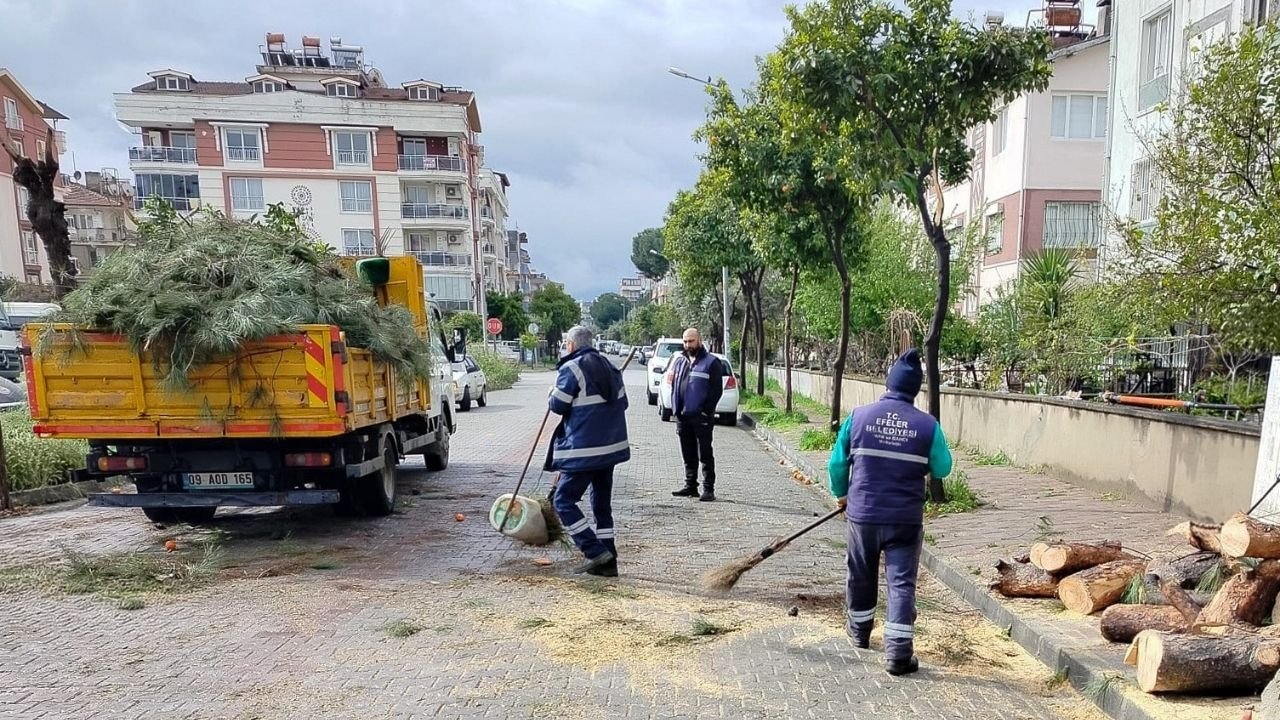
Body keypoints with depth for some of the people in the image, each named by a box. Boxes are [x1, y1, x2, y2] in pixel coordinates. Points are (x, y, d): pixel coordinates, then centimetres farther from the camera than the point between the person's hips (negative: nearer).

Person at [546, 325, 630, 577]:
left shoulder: (571, 369, -11)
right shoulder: (610, 367, 12)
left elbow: (558, 406, -10)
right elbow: (622, 403, 15)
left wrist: (553, 395, 10)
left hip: (583, 450, -8)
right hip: (612, 446, 8)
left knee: (563, 501, 1)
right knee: (602, 504, 15)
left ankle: (596, 553, -5)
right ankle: (608, 561, 17)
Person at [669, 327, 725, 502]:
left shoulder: (711, 362, -4)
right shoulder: (679, 360, 15)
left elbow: (717, 390, -8)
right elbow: (674, 385, 18)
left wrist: (706, 410, -13)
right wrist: (675, 408, 5)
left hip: (701, 417, -6)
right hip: (682, 416, 6)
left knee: (705, 455, 0)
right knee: (688, 455, 13)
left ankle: (708, 489, 5)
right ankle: (690, 486, 22)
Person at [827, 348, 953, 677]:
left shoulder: (859, 416, -5)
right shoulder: (927, 425, -8)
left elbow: (837, 462, 0)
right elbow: (942, 469, 3)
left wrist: (841, 494, 17)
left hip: (863, 513, 2)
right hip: (906, 519, -1)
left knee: (861, 575, 20)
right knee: (901, 582, 5)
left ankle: (860, 630, 39)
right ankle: (898, 654, 4)